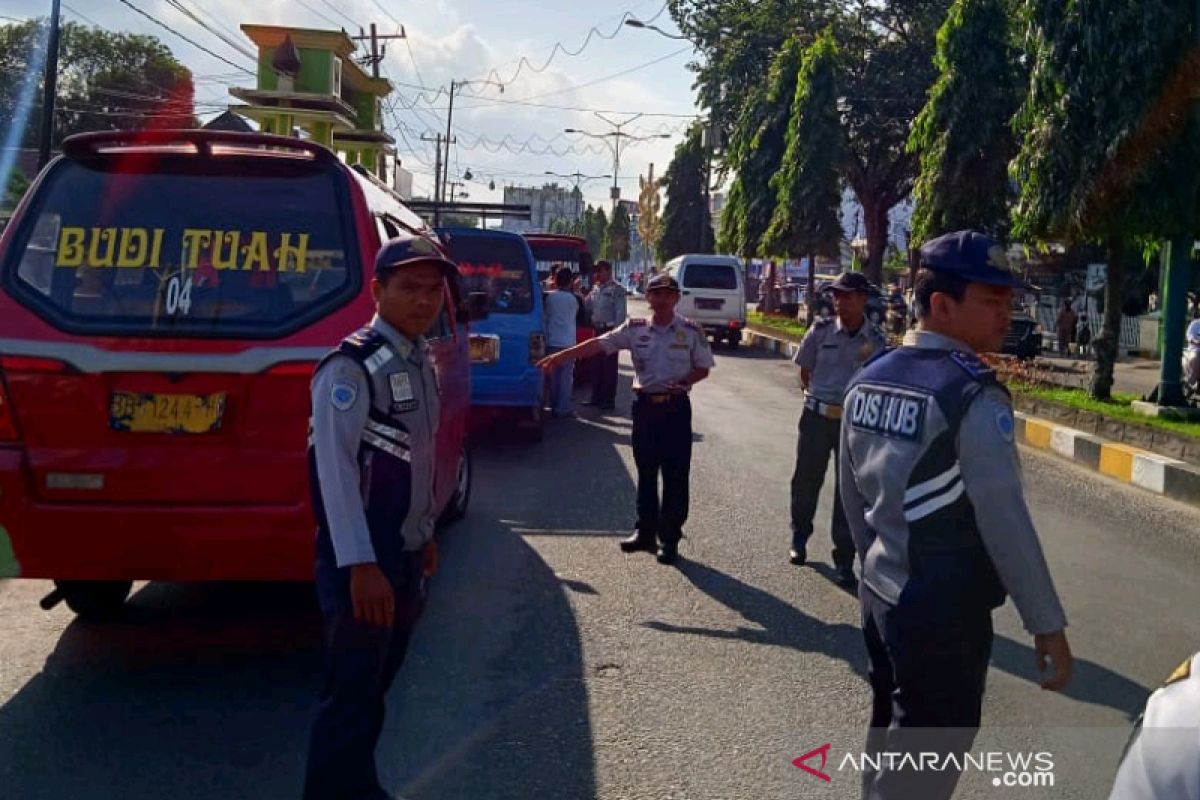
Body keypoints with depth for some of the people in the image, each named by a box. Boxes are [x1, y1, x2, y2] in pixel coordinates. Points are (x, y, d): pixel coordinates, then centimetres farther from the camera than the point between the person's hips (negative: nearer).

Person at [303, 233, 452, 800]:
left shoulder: (421, 361, 10)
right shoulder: (351, 365, -16)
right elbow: (335, 467, -23)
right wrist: (361, 565, -27)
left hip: (406, 552, 9)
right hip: (360, 559, -9)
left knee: (377, 685, 18)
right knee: (351, 693, -2)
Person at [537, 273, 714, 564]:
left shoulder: (691, 331, -2)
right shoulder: (635, 329, 2)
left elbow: (703, 368, 4)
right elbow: (598, 344, -3)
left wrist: (684, 382, -15)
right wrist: (560, 356, -10)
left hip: (676, 406, -2)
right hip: (644, 405, 2)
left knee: (675, 475, 1)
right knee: (646, 472, 10)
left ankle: (670, 538, 10)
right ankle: (646, 532, 22)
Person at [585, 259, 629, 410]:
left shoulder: (616, 289, -10)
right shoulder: (595, 288, 13)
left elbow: (620, 313, -13)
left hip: (610, 330, -8)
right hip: (598, 330, 8)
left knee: (609, 366, -2)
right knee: (597, 365, 13)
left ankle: (609, 400, 3)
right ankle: (597, 397, 22)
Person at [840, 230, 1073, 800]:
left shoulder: (867, 380, 4)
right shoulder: (974, 395, -20)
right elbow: (1004, 519, -21)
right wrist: (1047, 624, -13)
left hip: (879, 593, 8)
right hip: (943, 612, -8)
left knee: (889, 743, 24)